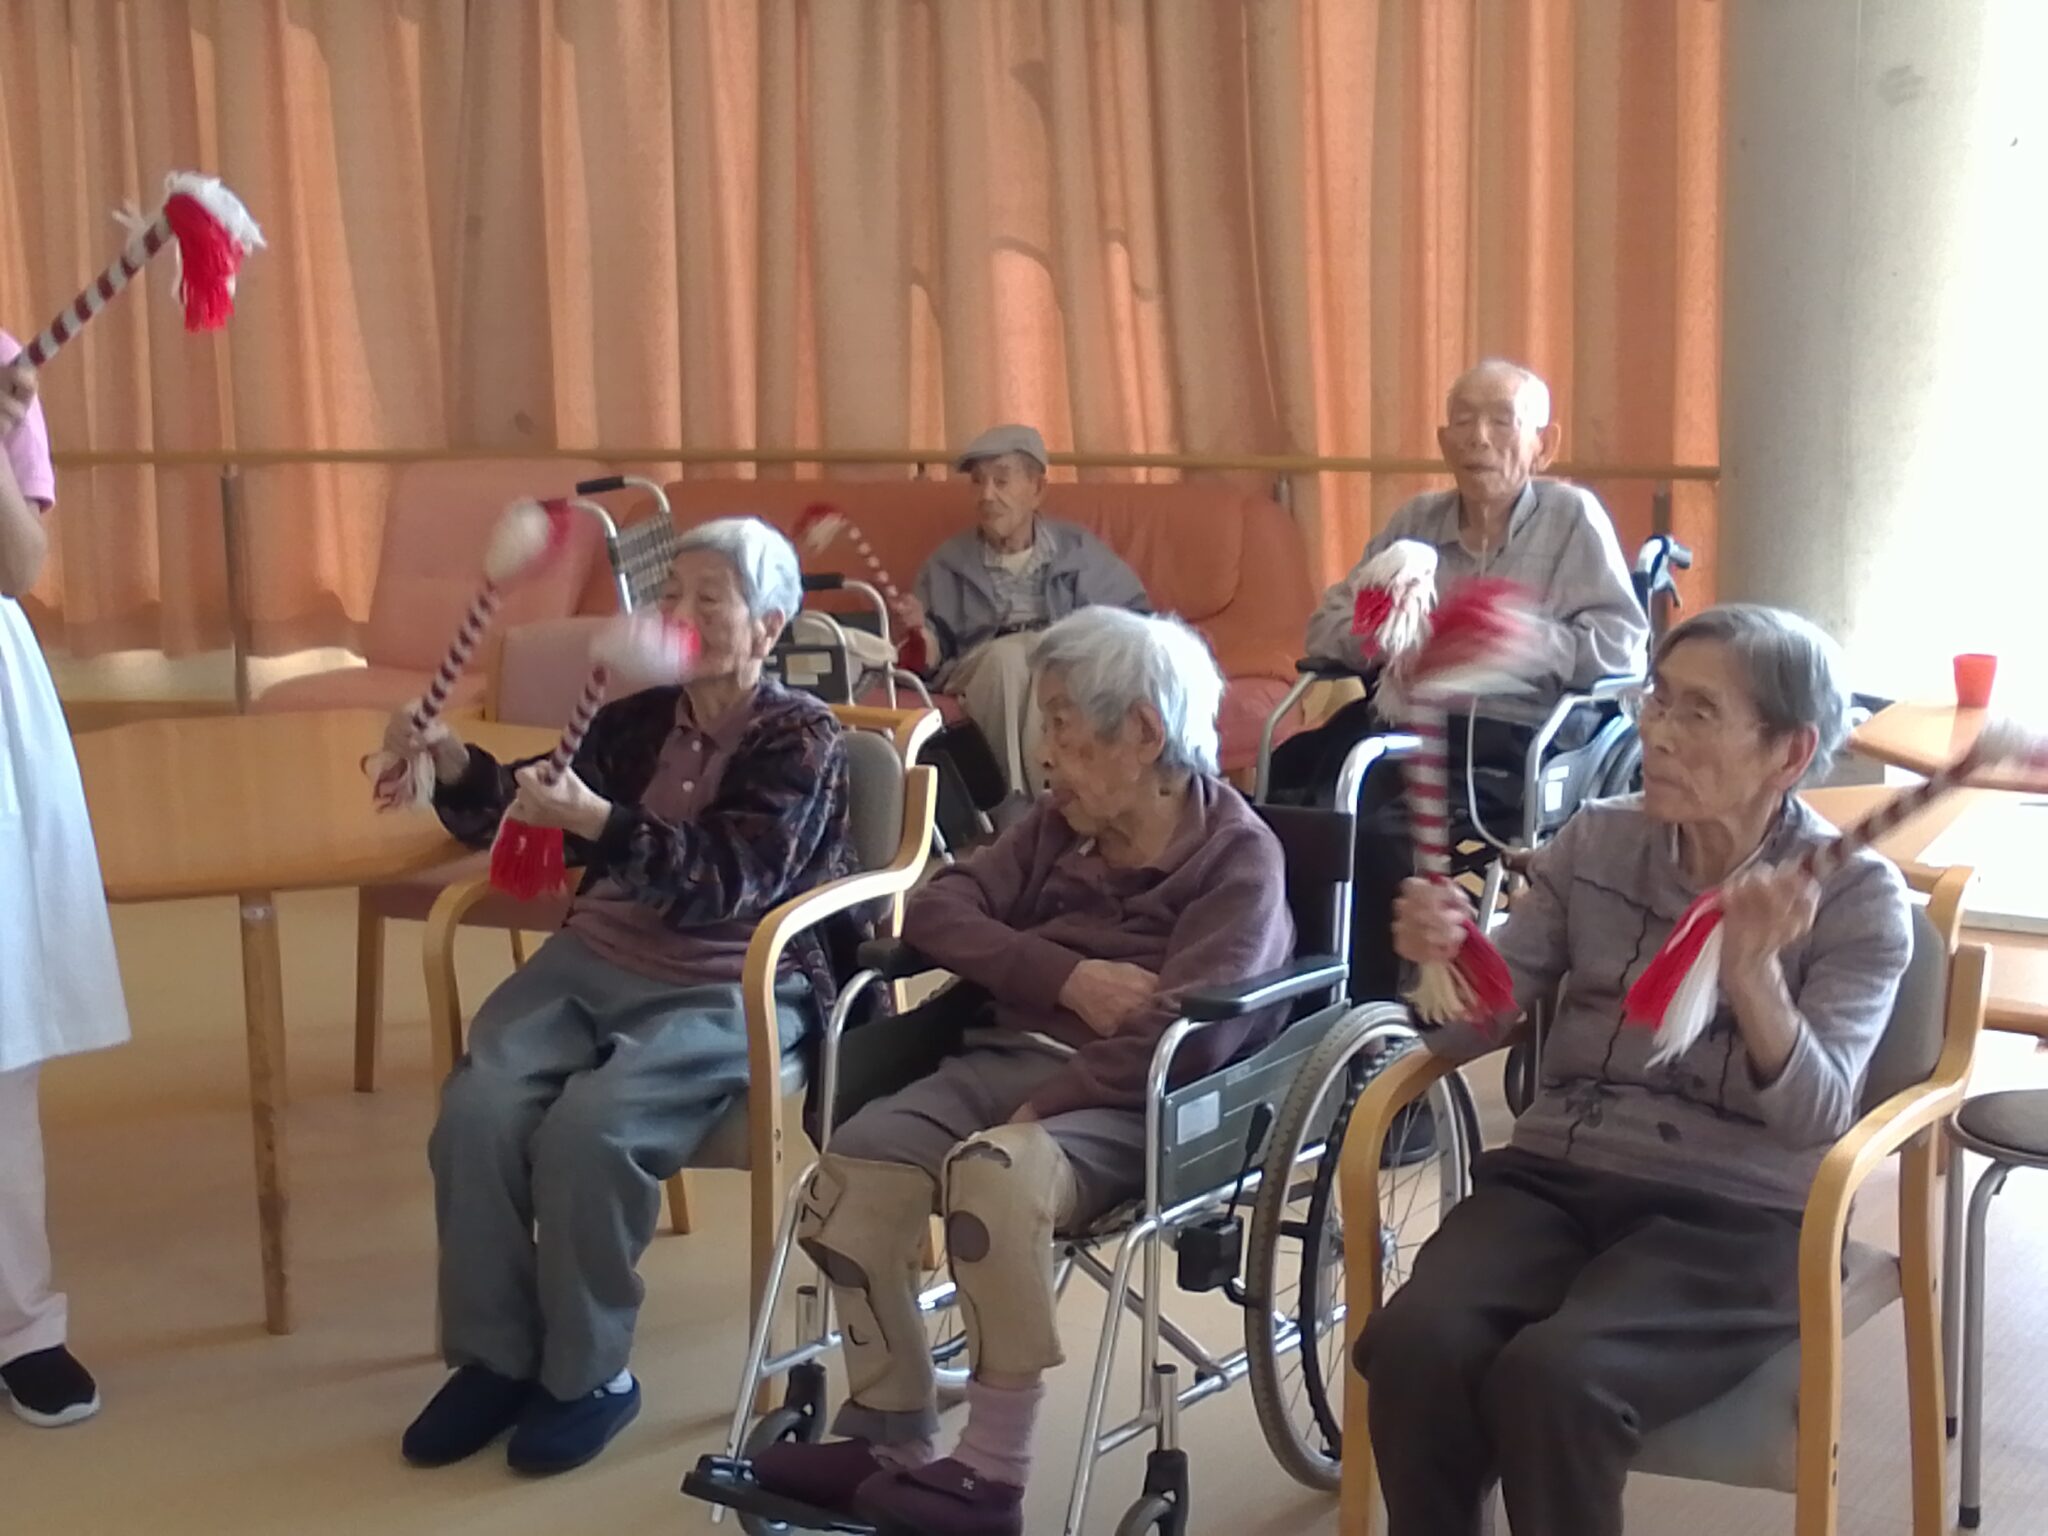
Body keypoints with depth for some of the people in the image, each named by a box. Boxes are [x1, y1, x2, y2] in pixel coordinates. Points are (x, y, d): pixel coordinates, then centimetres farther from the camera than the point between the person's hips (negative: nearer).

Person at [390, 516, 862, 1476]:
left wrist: (596, 819, -32)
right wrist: (456, 767, -6)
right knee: (477, 1108, -21)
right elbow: (540, 821, 14)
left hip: (729, 989, -5)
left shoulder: (802, 741, -5)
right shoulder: (640, 715, 9)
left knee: (590, 1128, -29)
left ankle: (590, 1373, -8)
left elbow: (730, 883, -19)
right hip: (596, 961, 5)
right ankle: (494, 1355, -4)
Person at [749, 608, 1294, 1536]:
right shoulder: (1061, 826, 16)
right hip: (1005, 1057, 6)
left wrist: (1041, 1106, -24)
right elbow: (937, 911, 5)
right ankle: (888, 1436, -7)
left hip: (1140, 1106, -6)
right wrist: (1066, 978, -10)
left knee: (994, 1170, -36)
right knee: (853, 1166, -21)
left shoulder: (1236, 855, -4)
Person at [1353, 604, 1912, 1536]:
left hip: (1732, 1217, -3)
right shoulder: (1595, 844, 7)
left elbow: (1816, 1120, -12)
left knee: (1551, 1375, -31)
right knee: (1414, 1344, -27)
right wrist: (1441, 961, -16)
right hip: (1553, 1177, 3)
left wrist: (1751, 975, -30)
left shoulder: (1856, 895, -2)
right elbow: (1469, 1029, 7)